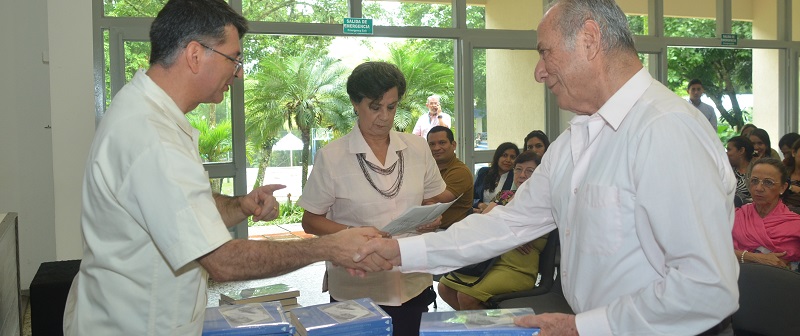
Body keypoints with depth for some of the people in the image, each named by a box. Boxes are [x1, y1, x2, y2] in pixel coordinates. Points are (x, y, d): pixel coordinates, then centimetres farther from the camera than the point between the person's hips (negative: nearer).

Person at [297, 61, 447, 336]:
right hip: (355, 291, -3)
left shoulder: (417, 148, 4)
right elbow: (310, 221, -2)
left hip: (414, 286, 3)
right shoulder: (331, 157, -7)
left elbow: (434, 199, 15)